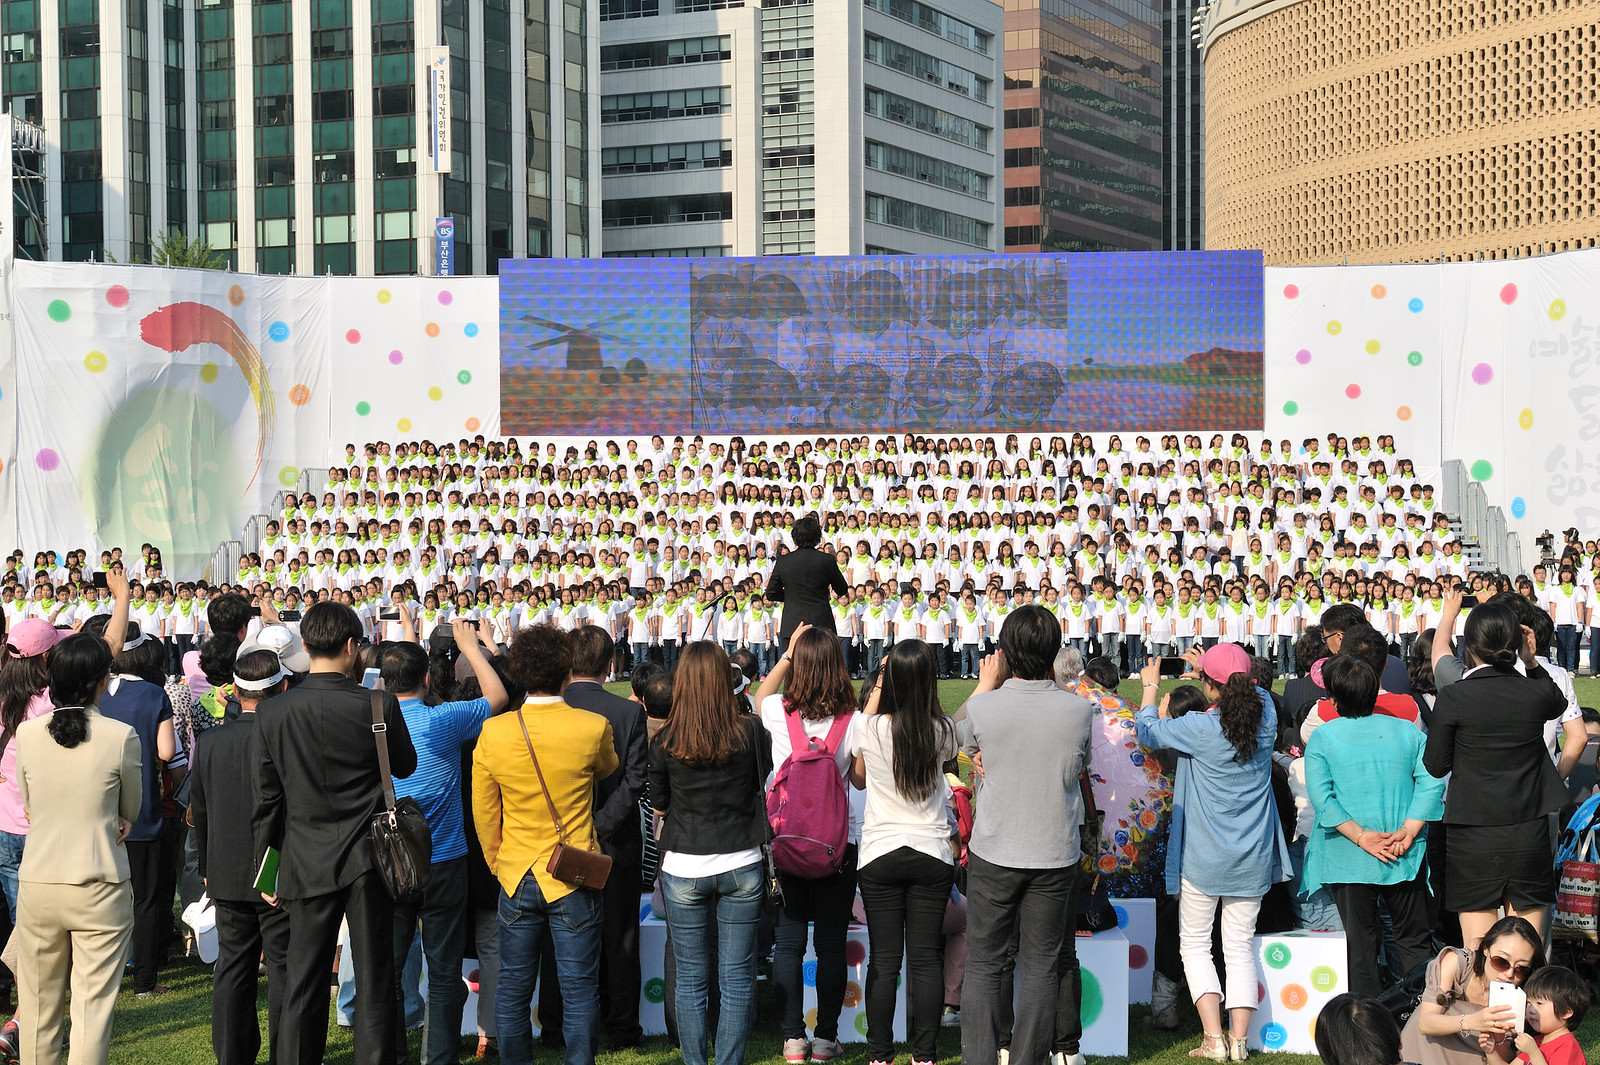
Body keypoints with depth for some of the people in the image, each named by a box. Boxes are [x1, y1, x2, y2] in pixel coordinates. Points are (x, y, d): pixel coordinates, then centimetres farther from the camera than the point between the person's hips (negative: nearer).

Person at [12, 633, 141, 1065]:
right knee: (93, 1006, 2)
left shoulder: (27, 733, -1)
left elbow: (29, 804, 11)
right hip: (100, 887, -3)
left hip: (37, 885, 3)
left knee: (38, 1006, 13)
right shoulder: (122, 737, -10)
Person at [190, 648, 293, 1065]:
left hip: (227, 876, 4)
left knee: (232, 969, 13)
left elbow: (198, 812, 8)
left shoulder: (209, 741, -1)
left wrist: (207, 867, 19)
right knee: (284, 969, 4)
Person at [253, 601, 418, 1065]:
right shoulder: (379, 705, -12)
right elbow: (405, 766, 6)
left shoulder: (272, 712, -6)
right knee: (375, 983, 6)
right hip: (368, 860, -2)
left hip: (307, 864, 2)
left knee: (303, 986, 9)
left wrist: (265, 869, 10)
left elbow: (268, 797, 1)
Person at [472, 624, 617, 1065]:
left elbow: (484, 813, 1)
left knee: (513, 990, 12)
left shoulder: (493, 732, -8)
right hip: (576, 879, -2)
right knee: (579, 990, 7)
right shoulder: (593, 727, -13)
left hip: (516, 878, 2)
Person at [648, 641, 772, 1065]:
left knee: (690, 978, 10)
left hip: (683, 867, 0)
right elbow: (764, 788, 7)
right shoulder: (750, 733, -7)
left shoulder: (664, 742, -7)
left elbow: (659, 806, 3)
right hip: (741, 865, 0)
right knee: (736, 977, 7)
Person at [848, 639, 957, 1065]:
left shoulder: (871, 728, -11)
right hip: (933, 854, 1)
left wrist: (875, 697, 11)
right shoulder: (941, 730, -7)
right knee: (927, 958, 7)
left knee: (883, 961, 5)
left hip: (880, 854, -1)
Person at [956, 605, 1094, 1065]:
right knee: (1041, 966, 9)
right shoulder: (1079, 710, -10)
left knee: (983, 964, 9)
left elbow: (960, 738, 10)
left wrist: (985, 685, 20)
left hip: (993, 854, -1)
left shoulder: (983, 707, -13)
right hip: (1055, 854, 1)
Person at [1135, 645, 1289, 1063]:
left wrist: (1150, 686, 15)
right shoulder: (1266, 717, -6)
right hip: (1252, 857, 4)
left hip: (1204, 857, -4)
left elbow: (1147, 729, -2)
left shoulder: (1199, 728, -18)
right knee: (1240, 946, 10)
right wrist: (1208, 667, 29)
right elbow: (1255, 692, 18)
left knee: (1195, 945, 8)